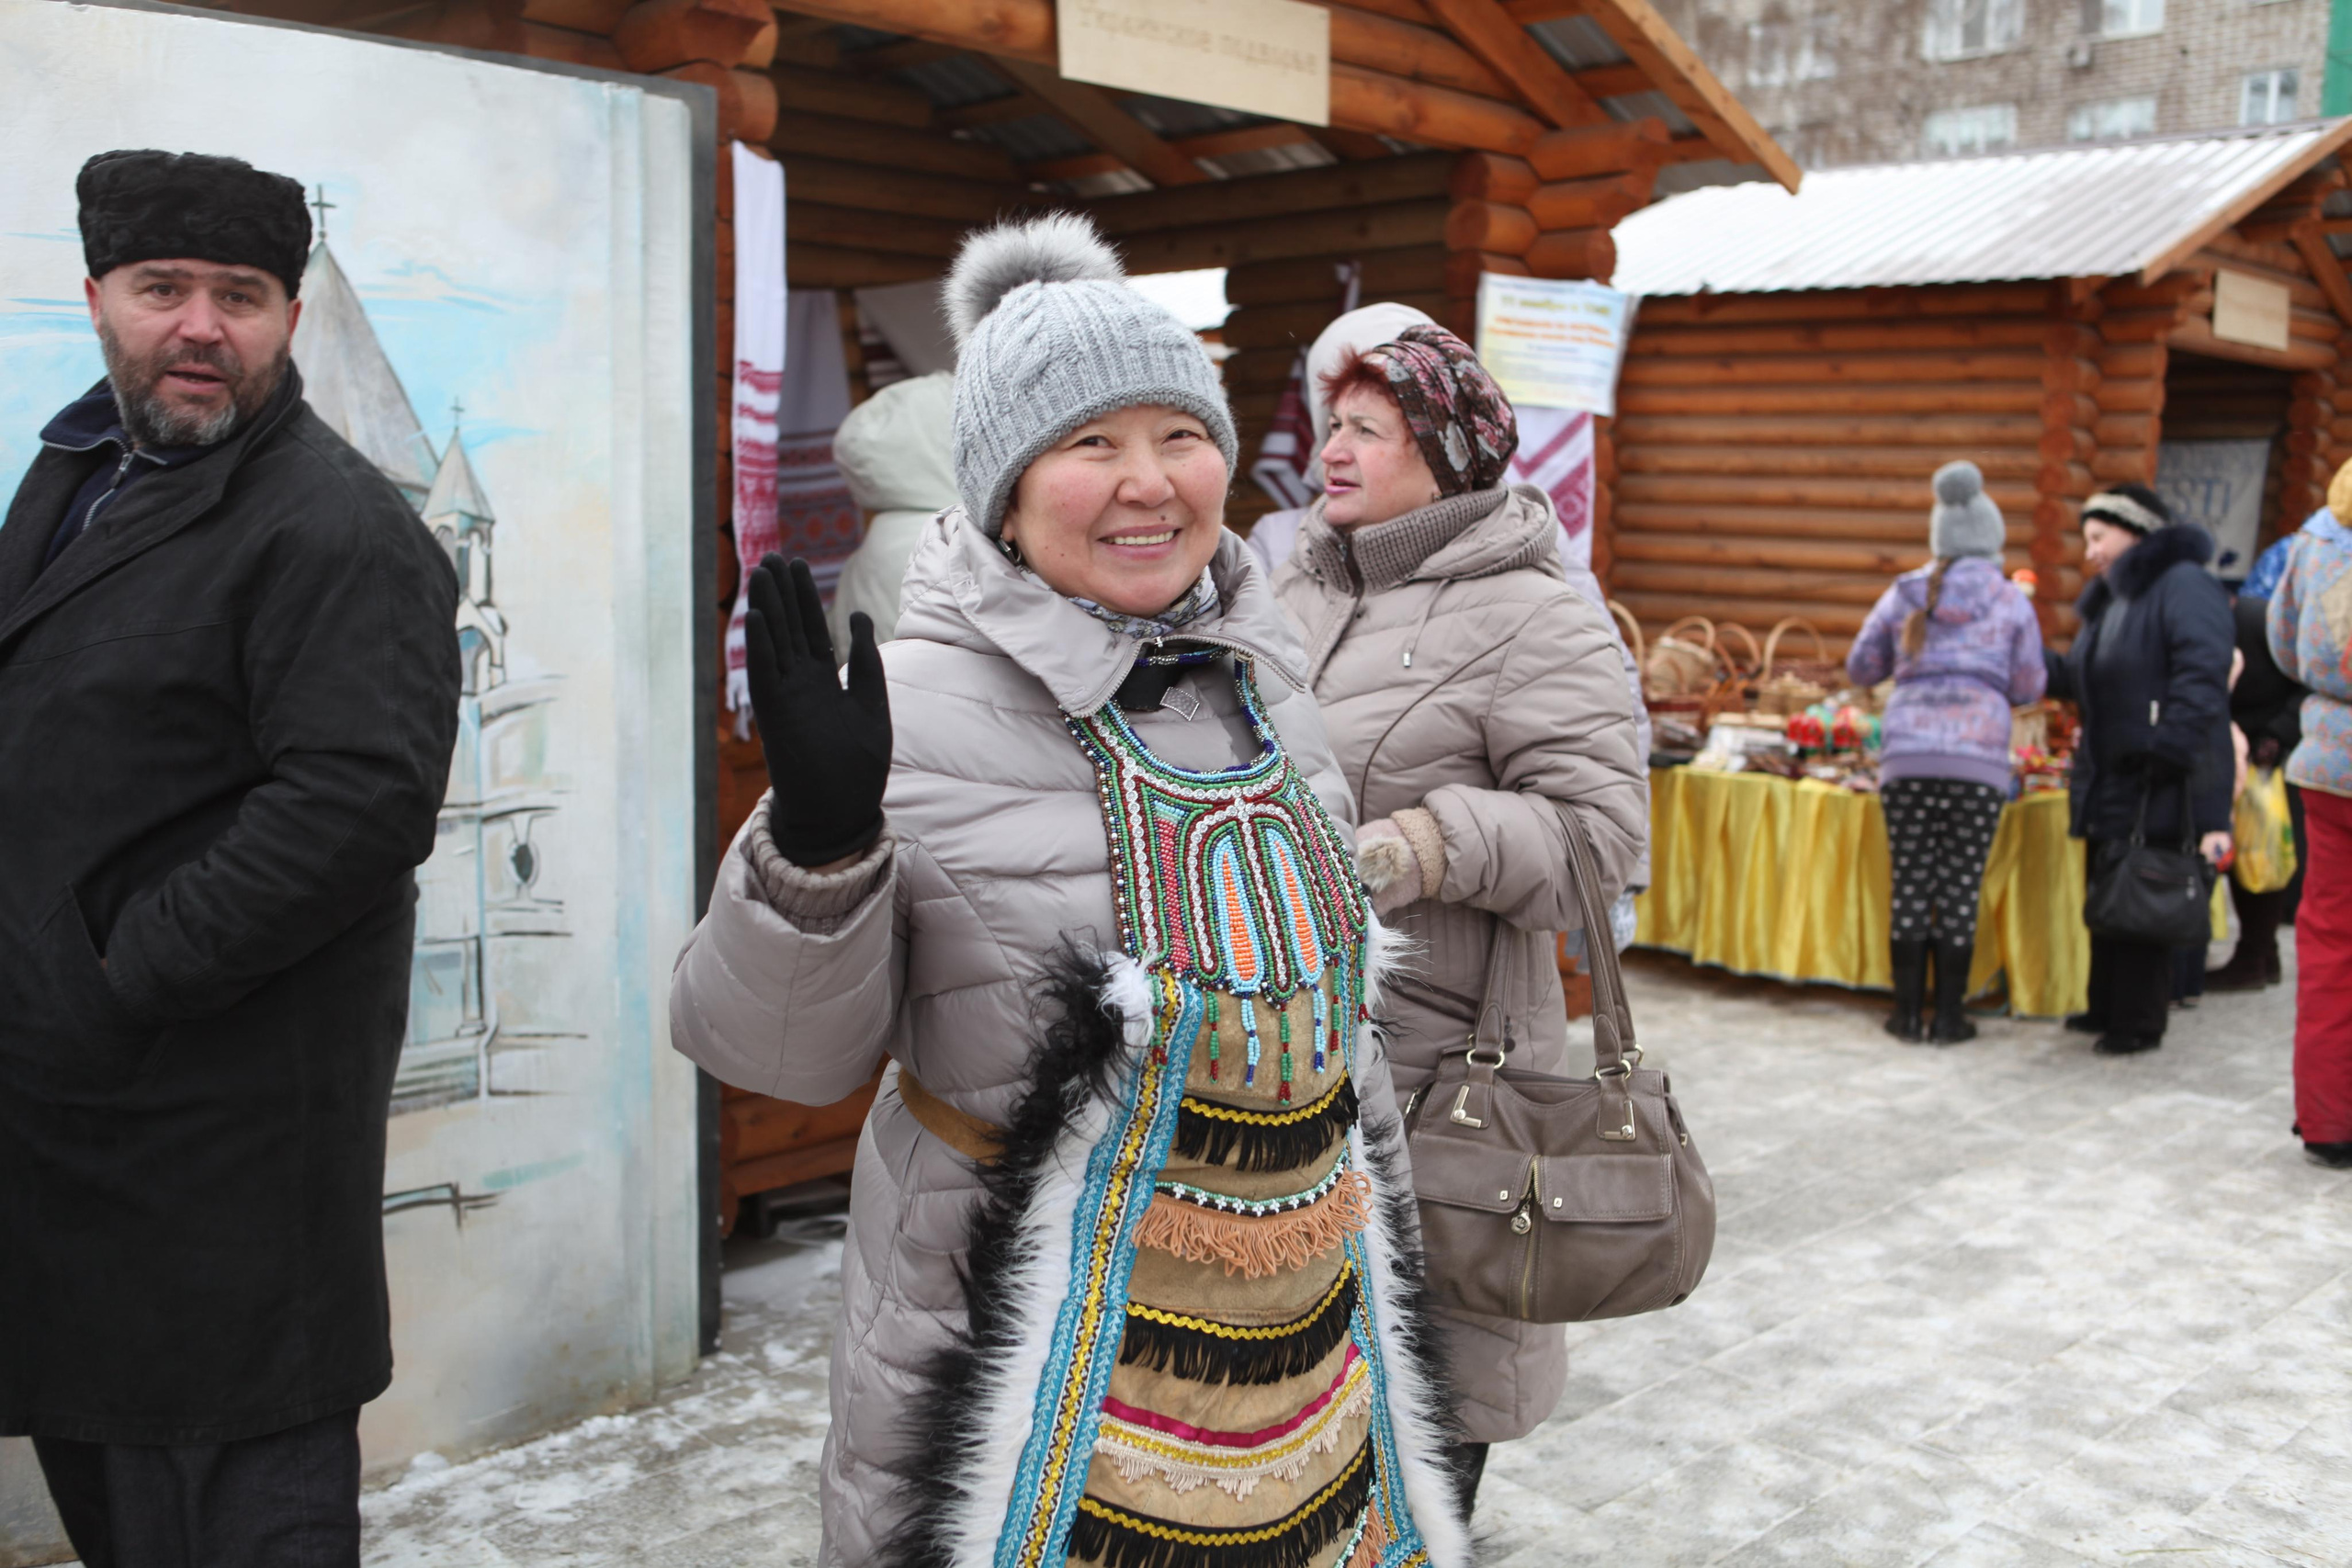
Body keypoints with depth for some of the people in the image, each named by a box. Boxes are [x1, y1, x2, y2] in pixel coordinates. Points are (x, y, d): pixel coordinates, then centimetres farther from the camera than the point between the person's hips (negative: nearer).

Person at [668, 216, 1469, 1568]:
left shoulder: (1261, 681, 3)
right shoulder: (923, 706, -15)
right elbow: (783, 1054, -14)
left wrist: (1384, 1214, 20)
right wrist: (818, 837, -30)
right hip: (1038, 1357, -5)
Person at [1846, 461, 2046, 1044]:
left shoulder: (1904, 594, 10)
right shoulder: (2011, 601, 6)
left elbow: (1860, 669, 16)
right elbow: (2028, 688, 9)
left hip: (1906, 754, 1)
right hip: (1977, 756, -1)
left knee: (1910, 885, 6)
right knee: (1960, 888, 4)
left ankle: (1908, 1012, 11)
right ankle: (1948, 1017, 10)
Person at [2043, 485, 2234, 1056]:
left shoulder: (2183, 587, -11)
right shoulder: (2109, 601, 19)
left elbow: (2201, 683, -21)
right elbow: (2074, 679, 20)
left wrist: (2168, 753, -27)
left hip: (2159, 788, -9)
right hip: (2109, 783, 9)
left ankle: (2138, 1023, 8)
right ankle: (2106, 1009, 28)